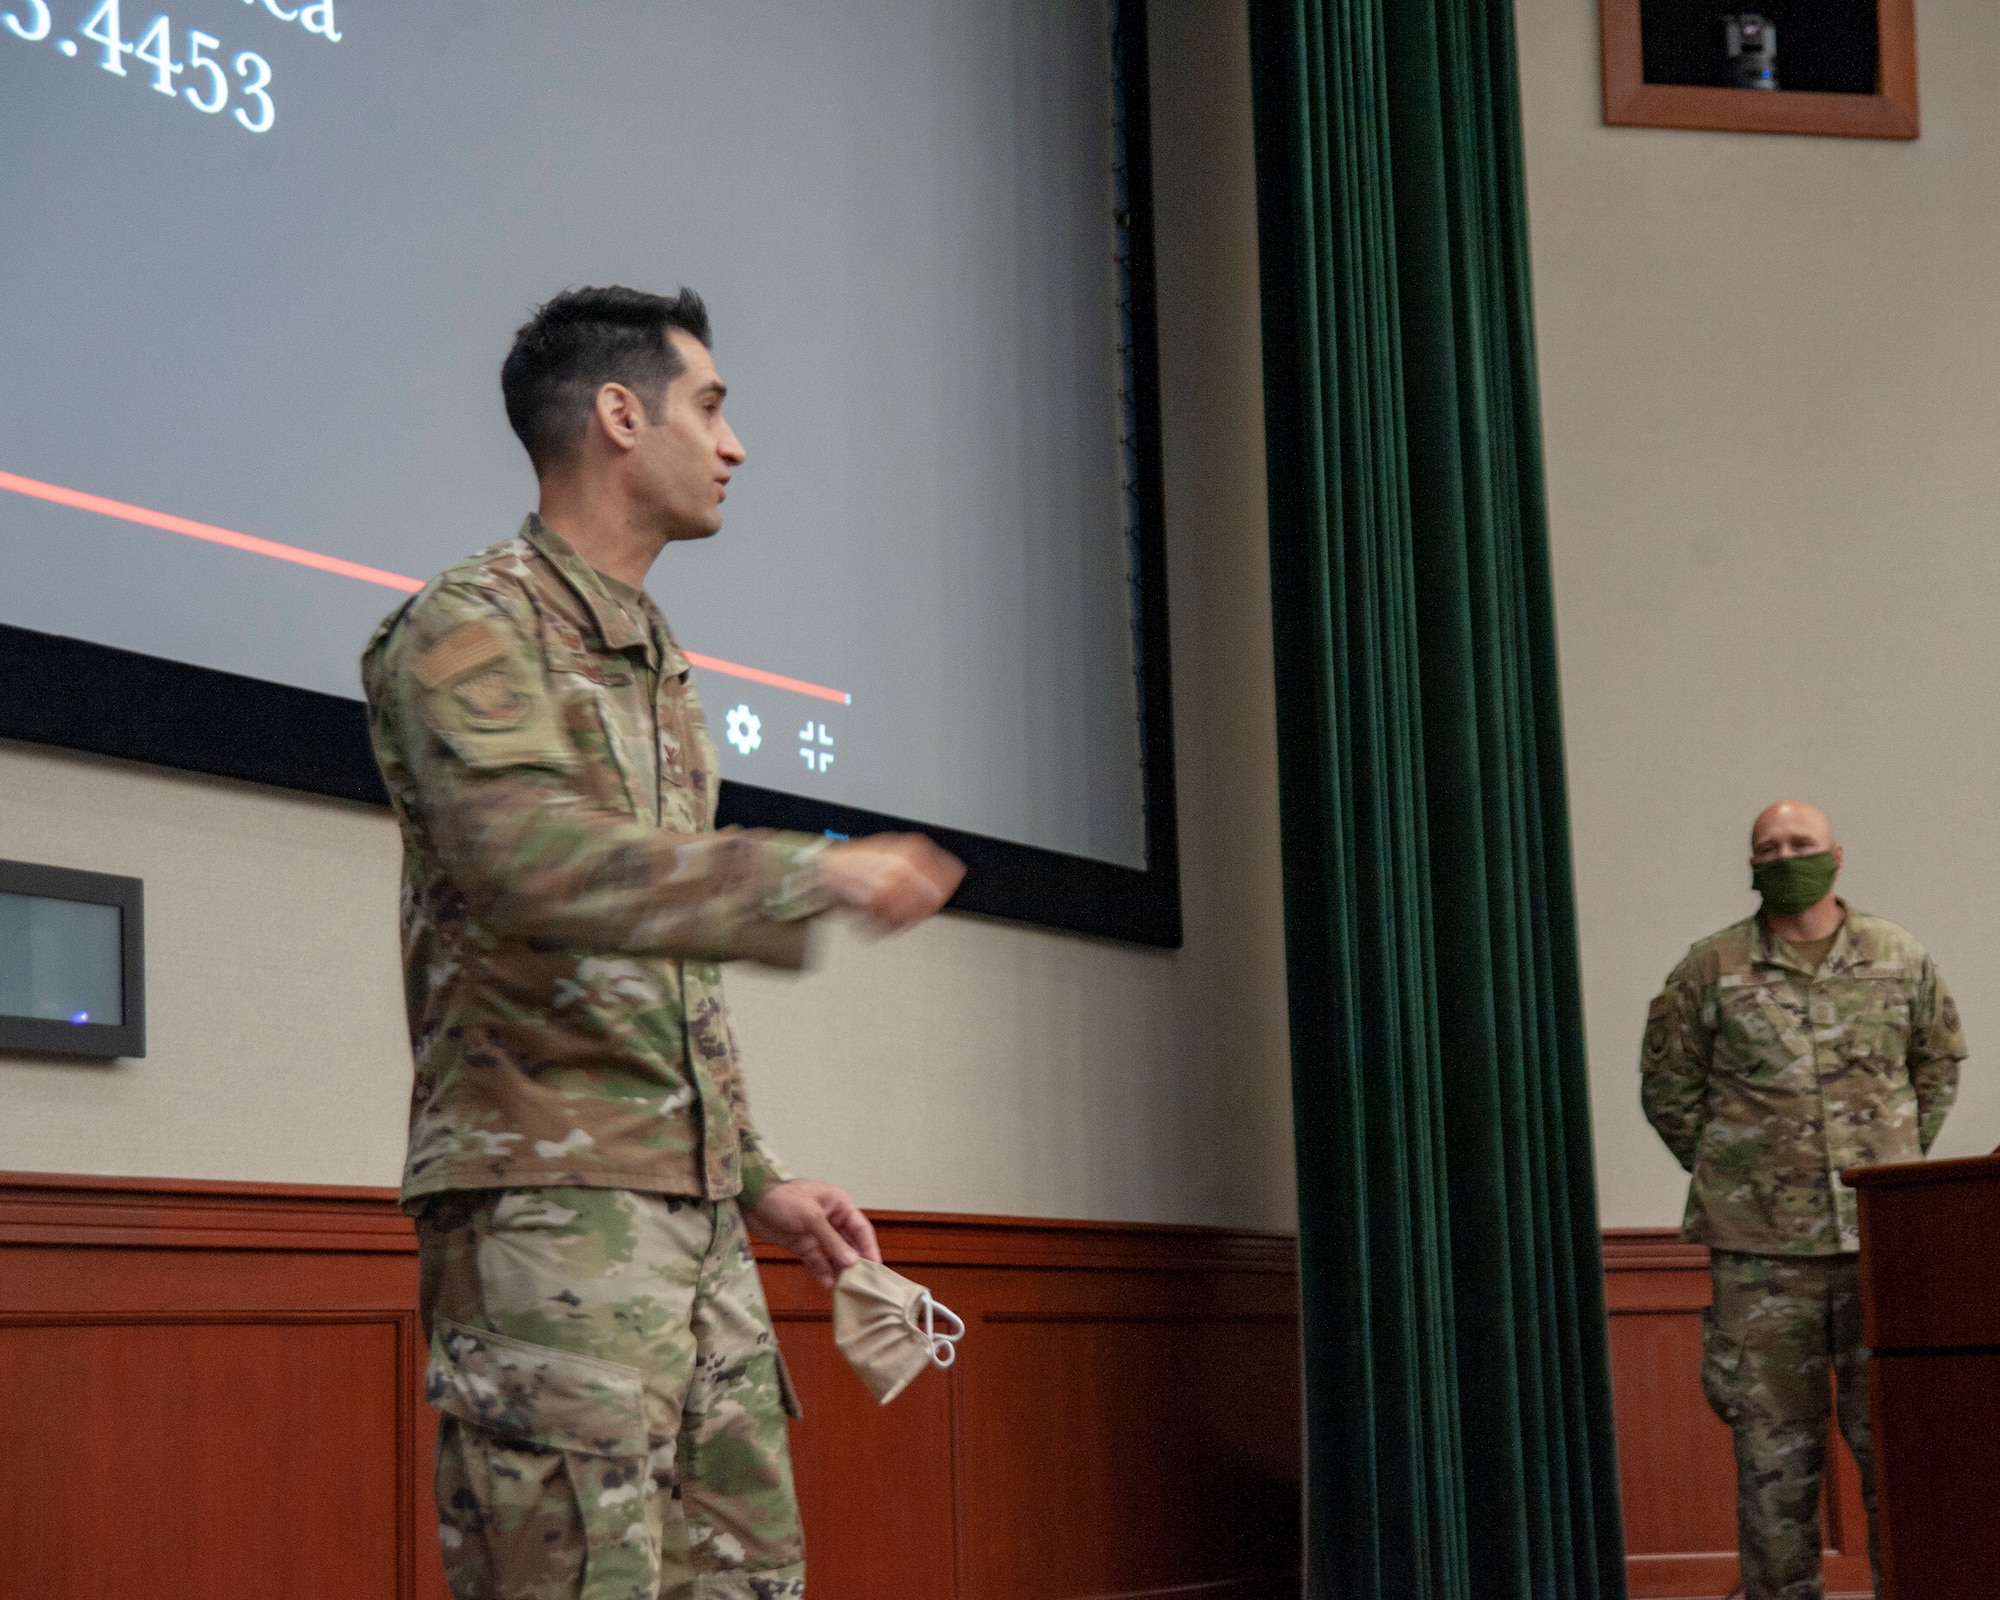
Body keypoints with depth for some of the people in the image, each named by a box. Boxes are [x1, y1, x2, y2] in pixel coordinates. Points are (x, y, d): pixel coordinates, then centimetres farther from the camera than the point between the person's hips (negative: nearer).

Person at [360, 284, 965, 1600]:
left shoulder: (660, 669, 22)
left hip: (695, 1215, 9)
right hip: (544, 1200, -8)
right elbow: (533, 860, -25)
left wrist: (758, 1181, 22)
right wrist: (819, 876, -20)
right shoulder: (471, 629, -5)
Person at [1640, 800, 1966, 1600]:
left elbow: (1939, 1066, 20)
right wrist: (1732, 1176, 4)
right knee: (1774, 1443, 3)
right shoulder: (1710, 969, 1)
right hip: (1762, 1246, -1)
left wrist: (1892, 1167, 12)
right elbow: (1667, 1086, 8)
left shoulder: (1901, 959, 7)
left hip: (1884, 1237, 1)